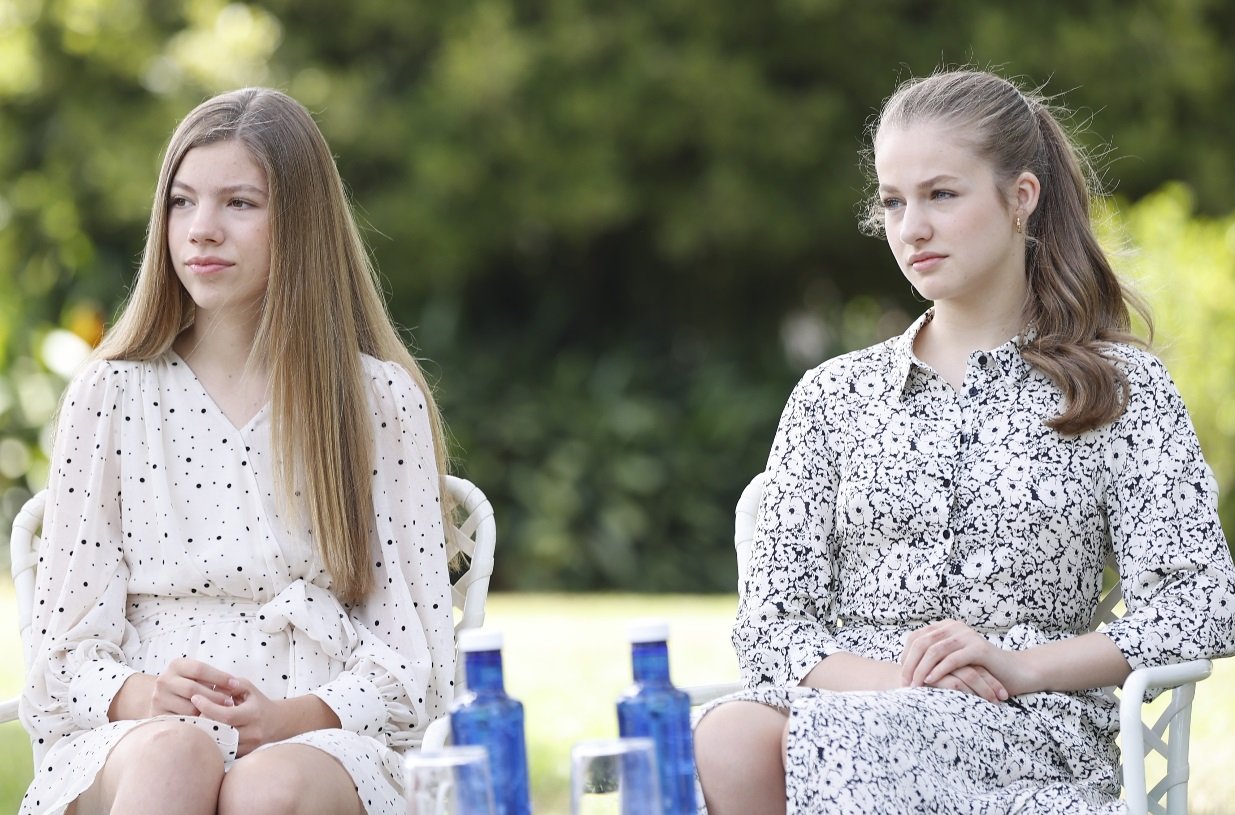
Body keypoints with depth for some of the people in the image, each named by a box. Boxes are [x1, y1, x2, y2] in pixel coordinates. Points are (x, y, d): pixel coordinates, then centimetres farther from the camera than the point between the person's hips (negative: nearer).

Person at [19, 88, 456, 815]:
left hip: (320, 737, 0)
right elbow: (67, 644, 8)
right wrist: (139, 696, -16)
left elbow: (417, 654, 6)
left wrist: (288, 716, -14)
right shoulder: (111, 396, 12)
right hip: (129, 737, 1)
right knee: (173, 755, -38)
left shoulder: (383, 401, 9)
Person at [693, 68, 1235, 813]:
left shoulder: (1121, 388, 11)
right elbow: (771, 622, 9)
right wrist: (895, 681, -12)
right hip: (850, 711, 3)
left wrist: (1022, 667, -13)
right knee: (730, 736, -35)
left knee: (819, 738, -37)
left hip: (1031, 739, -3)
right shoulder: (833, 397, 17)